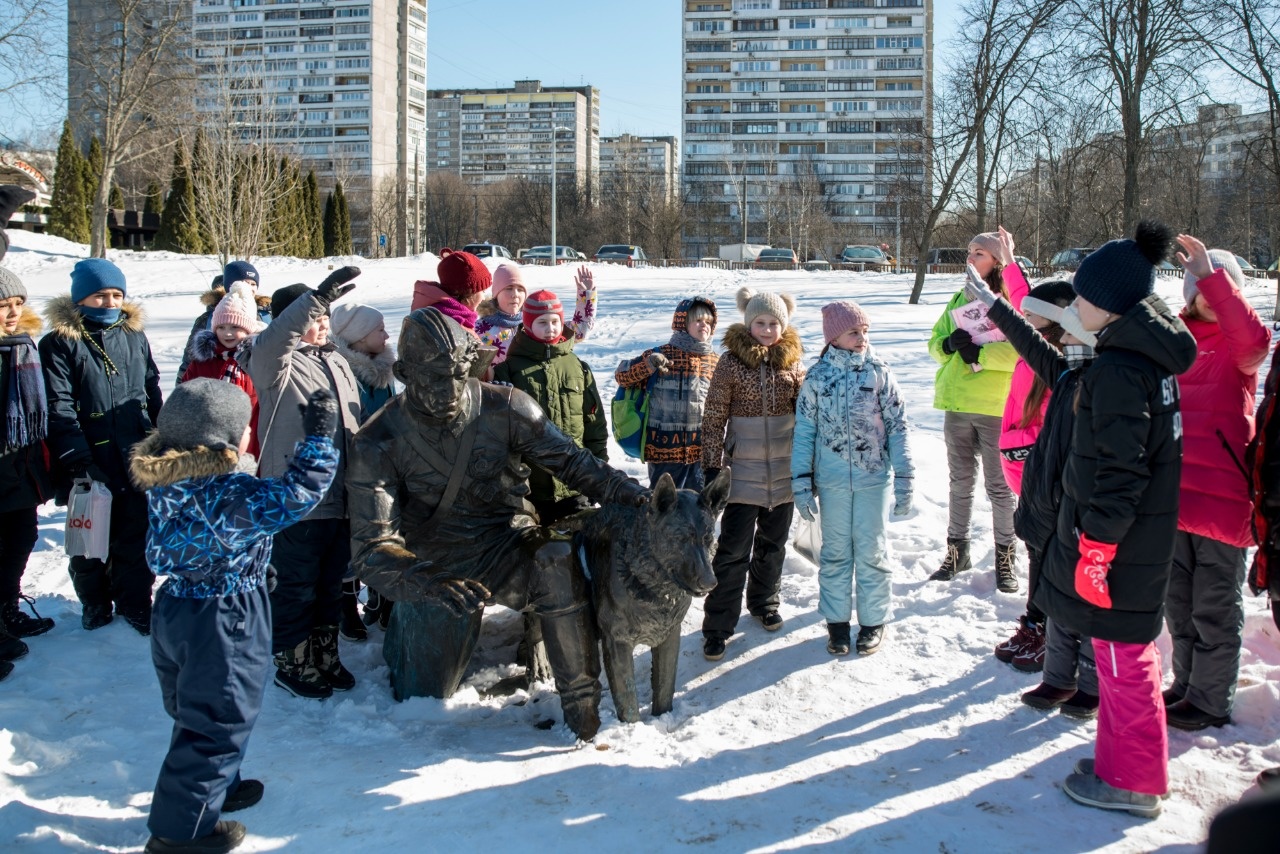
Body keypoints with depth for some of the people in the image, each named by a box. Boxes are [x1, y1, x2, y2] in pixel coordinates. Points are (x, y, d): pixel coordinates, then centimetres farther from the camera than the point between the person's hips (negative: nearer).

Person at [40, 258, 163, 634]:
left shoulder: (135, 337, 8)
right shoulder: (60, 343, -5)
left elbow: (152, 393, 15)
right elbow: (58, 408, -11)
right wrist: (77, 459, -19)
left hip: (135, 461, 3)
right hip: (90, 464, -3)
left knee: (135, 533, 9)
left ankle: (135, 601, 25)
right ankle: (93, 601, 31)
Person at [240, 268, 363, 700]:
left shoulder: (336, 362, 14)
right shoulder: (275, 362, -8)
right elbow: (273, 339, -34)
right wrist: (318, 297, -45)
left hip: (339, 499, 7)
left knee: (331, 586, 19)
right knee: (295, 588, 6)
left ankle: (324, 656, 34)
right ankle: (293, 664, 21)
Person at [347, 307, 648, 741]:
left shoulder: (506, 408, -15)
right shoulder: (378, 442, -17)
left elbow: (569, 459, -10)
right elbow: (373, 545, -23)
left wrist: (632, 494, -26)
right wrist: (428, 583, -42)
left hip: (507, 544, 0)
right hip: (435, 565, 0)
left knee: (558, 565, -35)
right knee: (424, 698, 11)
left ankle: (582, 699, -19)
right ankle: (402, 627, 46)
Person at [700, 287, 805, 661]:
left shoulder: (793, 361, 2)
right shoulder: (731, 360, -7)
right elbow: (714, 418, -5)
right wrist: (711, 465, -7)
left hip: (784, 471, 4)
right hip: (744, 471, -3)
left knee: (772, 544, 18)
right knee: (733, 551, -4)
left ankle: (764, 602, 39)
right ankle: (718, 626, 4)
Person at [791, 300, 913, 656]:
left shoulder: (880, 374, -2)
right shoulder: (817, 377, -2)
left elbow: (897, 428, -1)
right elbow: (804, 431, 1)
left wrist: (904, 481, -4)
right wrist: (801, 483, -3)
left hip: (874, 479, 0)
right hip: (832, 480, 0)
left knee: (872, 551, 8)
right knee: (835, 552, 11)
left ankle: (874, 620, 23)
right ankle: (836, 619, 24)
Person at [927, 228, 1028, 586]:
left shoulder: (1012, 301, -6)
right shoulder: (960, 300, 12)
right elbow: (935, 341, 12)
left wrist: (979, 353, -22)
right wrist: (950, 344, -8)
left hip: (996, 408, -5)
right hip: (957, 405, 5)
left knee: (999, 485, 5)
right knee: (960, 482, 14)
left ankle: (1005, 556, 17)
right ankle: (957, 552, 25)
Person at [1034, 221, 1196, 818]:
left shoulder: (1118, 370, -23)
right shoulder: (1152, 357, 8)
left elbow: (1119, 472, -25)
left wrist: (1095, 549, -20)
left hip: (1118, 543, -10)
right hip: (1146, 537, 10)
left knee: (1122, 654, 3)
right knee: (1127, 648, 20)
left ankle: (1132, 780, 18)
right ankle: (1127, 759, 34)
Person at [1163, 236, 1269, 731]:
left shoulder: (1236, 346, -3)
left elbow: (1255, 341, -28)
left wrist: (1212, 275, -31)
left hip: (1222, 490, -5)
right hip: (1174, 489, 5)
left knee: (1215, 605, 3)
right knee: (1178, 600, 16)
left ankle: (1211, 700, 15)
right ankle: (1186, 684, 30)